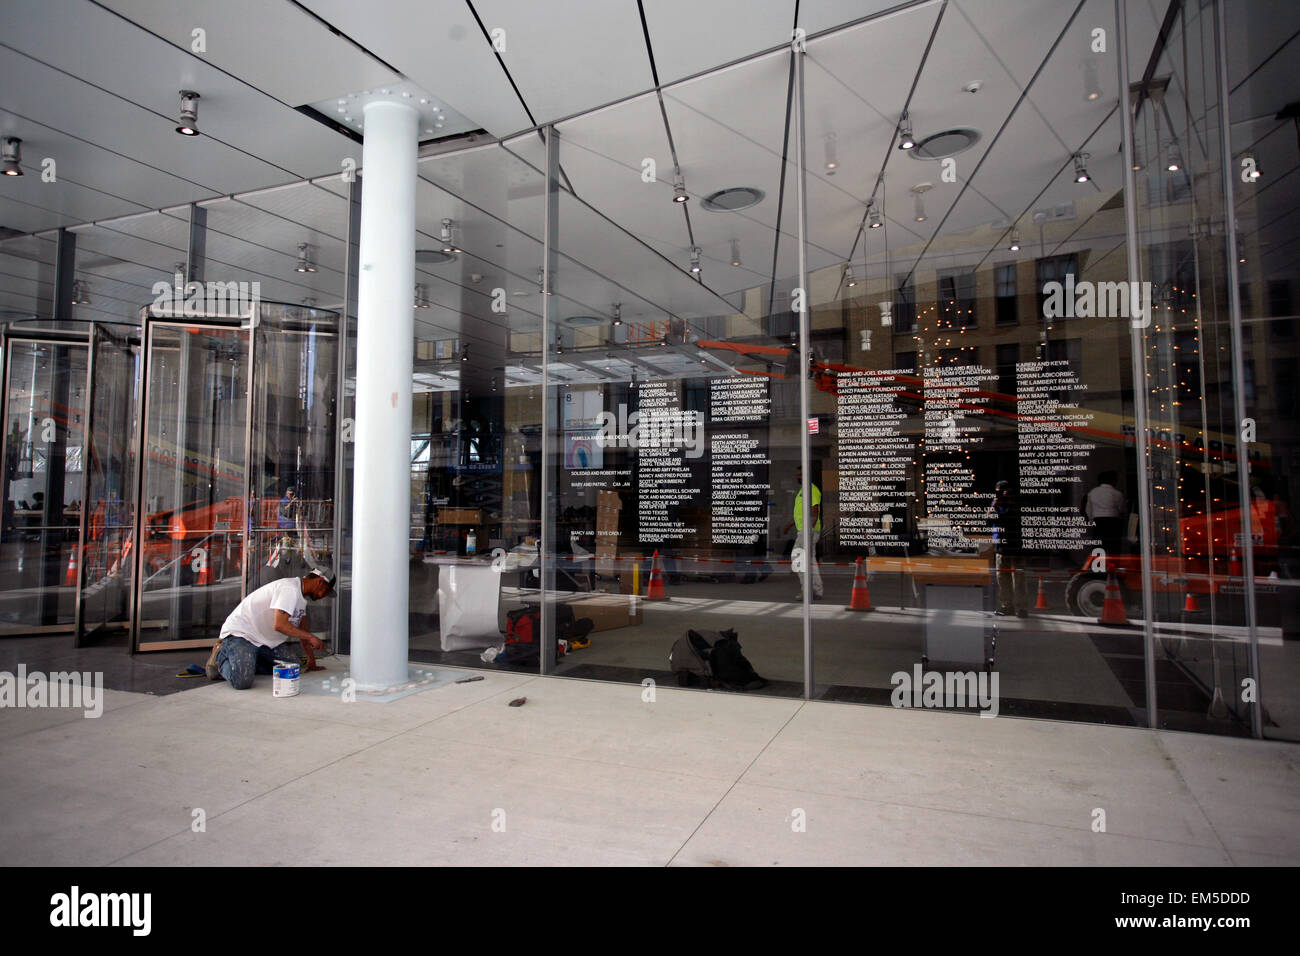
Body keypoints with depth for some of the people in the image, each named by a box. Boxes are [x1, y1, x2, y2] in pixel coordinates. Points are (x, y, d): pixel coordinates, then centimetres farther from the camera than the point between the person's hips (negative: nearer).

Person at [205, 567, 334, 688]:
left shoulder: (301, 593, 11)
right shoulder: (289, 588, -22)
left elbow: (302, 629, 17)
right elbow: (279, 625, -32)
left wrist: (311, 660, 15)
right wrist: (310, 637, -22)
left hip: (265, 640, 10)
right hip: (240, 634, -10)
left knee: (293, 664, -4)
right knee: (242, 682, -27)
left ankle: (246, 663, 12)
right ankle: (221, 656, 4)